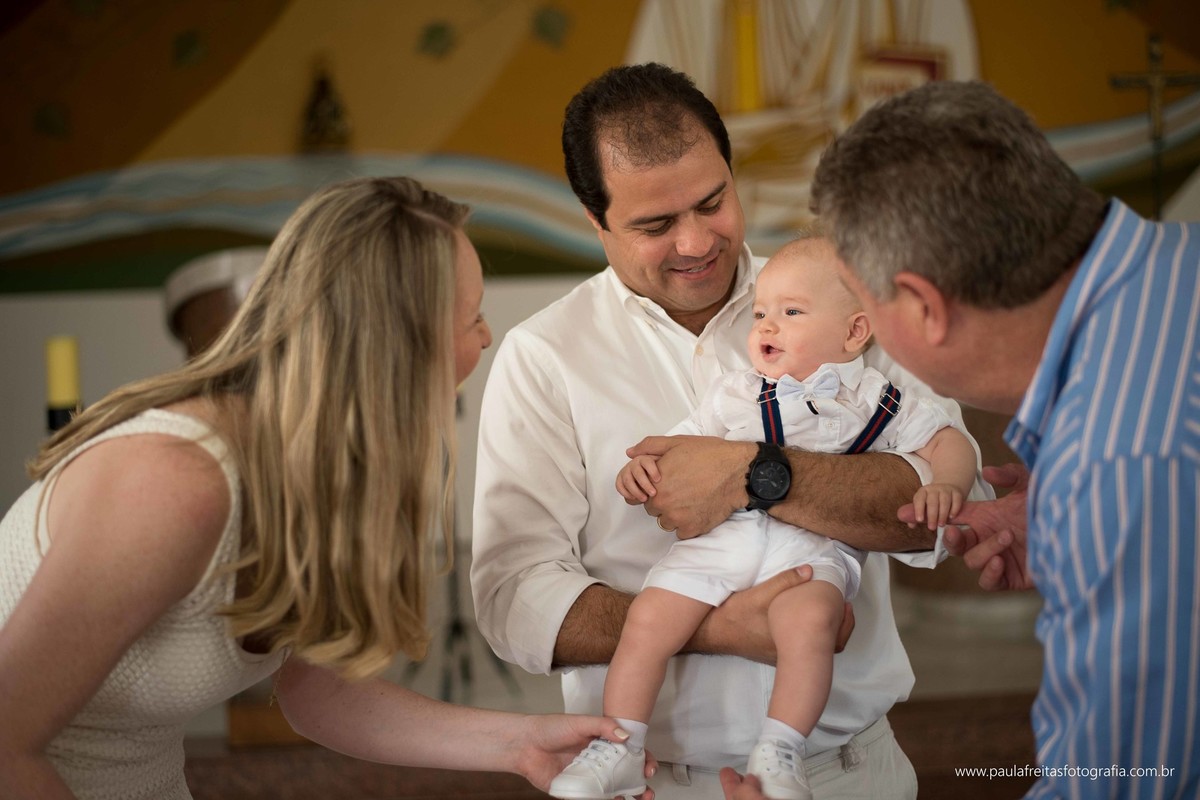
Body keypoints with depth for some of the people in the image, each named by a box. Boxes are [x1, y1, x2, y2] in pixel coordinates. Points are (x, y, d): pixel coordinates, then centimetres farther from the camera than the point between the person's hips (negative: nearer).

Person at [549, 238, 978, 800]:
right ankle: (619, 750, -5)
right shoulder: (733, 394, 28)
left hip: (813, 546, -3)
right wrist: (642, 468, 3)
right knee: (648, 617, -17)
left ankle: (778, 753, -23)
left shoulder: (873, 399, 19)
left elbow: (948, 442, 16)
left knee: (809, 618, -35)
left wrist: (945, 485, -6)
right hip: (721, 536, 3)